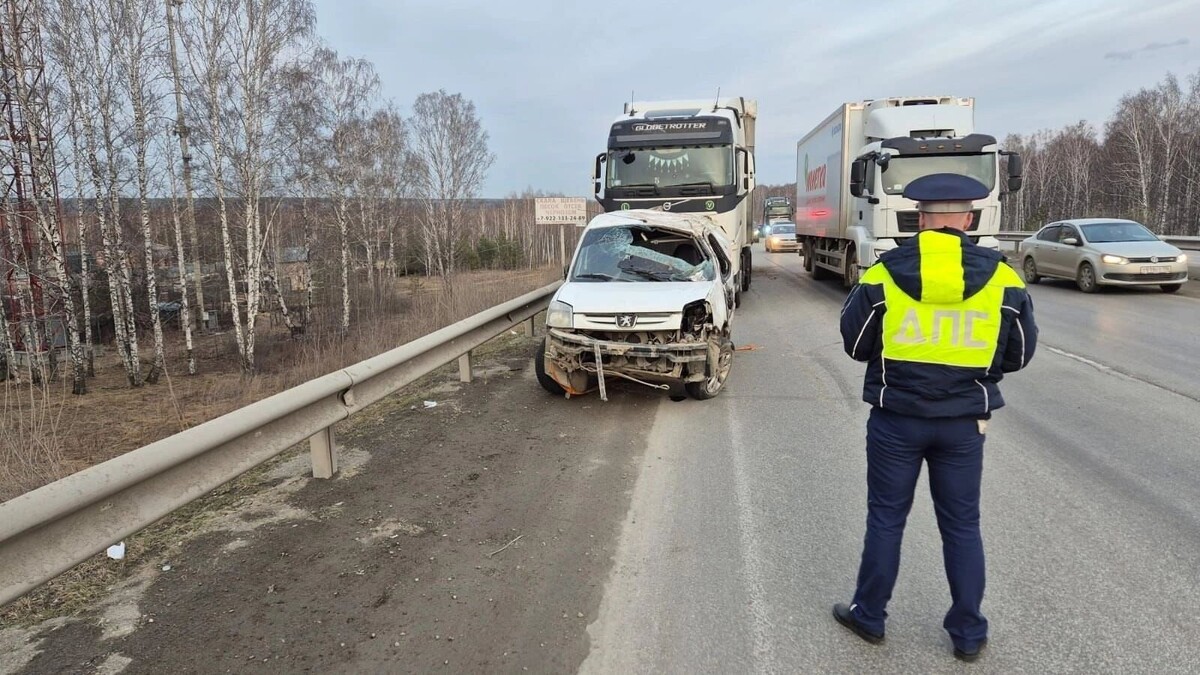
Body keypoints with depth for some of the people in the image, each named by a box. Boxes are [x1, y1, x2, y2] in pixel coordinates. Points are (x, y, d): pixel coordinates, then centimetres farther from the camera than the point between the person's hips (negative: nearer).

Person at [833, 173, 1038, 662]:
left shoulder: (882, 276, -10)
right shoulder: (1002, 280, -6)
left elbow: (856, 345, -1)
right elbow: (1019, 354, 4)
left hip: (896, 418, -1)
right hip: (964, 422, 1)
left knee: (886, 519, 12)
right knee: (962, 525, 15)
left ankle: (869, 616, 26)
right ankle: (968, 633, 27)